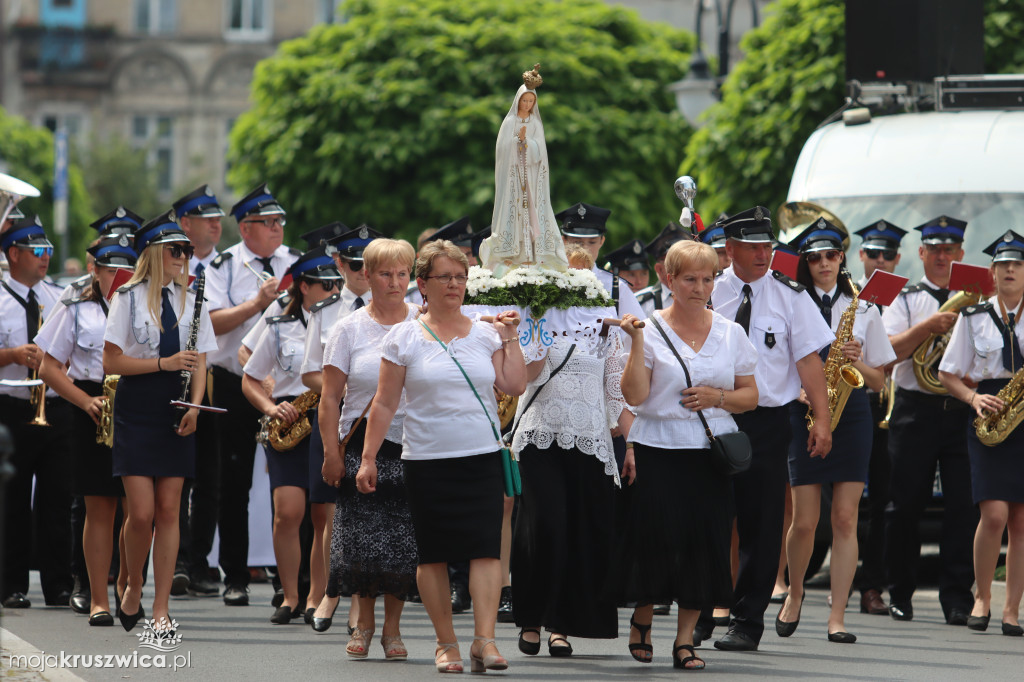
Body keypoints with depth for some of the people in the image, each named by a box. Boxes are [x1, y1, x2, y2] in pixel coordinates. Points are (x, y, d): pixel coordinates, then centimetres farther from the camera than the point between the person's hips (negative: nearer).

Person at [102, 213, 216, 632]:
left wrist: (194, 406, -7)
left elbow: (199, 362, 10)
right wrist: (163, 363, -16)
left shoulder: (191, 301, 9)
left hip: (175, 411, 3)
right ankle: (133, 588, 17)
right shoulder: (129, 298, -3)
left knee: (168, 510, 0)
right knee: (141, 512, -9)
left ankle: (161, 608, 3)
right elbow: (111, 362, -6)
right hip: (136, 409, -3)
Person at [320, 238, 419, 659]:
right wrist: (331, 453, -2)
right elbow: (330, 397, 5)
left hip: (413, 447, 0)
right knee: (363, 541, -5)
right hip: (363, 446, 0)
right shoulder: (350, 329, 6)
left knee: (404, 544, -2)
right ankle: (364, 622, 15)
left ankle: (392, 627, 13)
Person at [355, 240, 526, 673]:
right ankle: (446, 643, 12)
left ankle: (484, 639, -14)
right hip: (426, 459, -1)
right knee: (433, 554, 3)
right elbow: (385, 403, 4)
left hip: (482, 458, 1)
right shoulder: (404, 338, 4)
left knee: (485, 547, -11)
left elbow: (515, 387, 1)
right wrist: (368, 458, 1)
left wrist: (509, 340, -2)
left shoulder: (486, 334, 9)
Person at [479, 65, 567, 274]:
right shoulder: (509, 122, 4)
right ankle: (508, 256, -7)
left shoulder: (536, 124, 8)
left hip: (531, 176, 2)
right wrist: (517, 139, -17)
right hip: (511, 174, -2)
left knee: (532, 211, -4)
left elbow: (538, 150, -2)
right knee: (511, 210, -7)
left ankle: (530, 256, -4)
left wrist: (526, 140, -18)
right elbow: (503, 148, -4)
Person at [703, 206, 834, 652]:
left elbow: (808, 359, 0)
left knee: (760, 525, 1)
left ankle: (748, 623, 8)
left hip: (767, 420, -1)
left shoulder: (788, 296, 2)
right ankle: (701, 615, 17)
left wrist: (822, 419, -8)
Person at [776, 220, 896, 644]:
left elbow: (878, 381, 12)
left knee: (845, 518, -5)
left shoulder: (863, 310, 11)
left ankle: (837, 617, -3)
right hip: (804, 413, -1)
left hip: (852, 414, 1)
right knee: (805, 521, -6)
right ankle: (794, 593, 22)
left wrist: (856, 361, -8)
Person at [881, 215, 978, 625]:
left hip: (963, 411, 0)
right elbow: (890, 349, -5)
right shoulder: (905, 299, 9)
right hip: (915, 410, 0)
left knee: (963, 506, -6)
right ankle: (900, 595, 13)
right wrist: (929, 326, -17)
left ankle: (957, 599, -1)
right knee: (905, 503, 2)